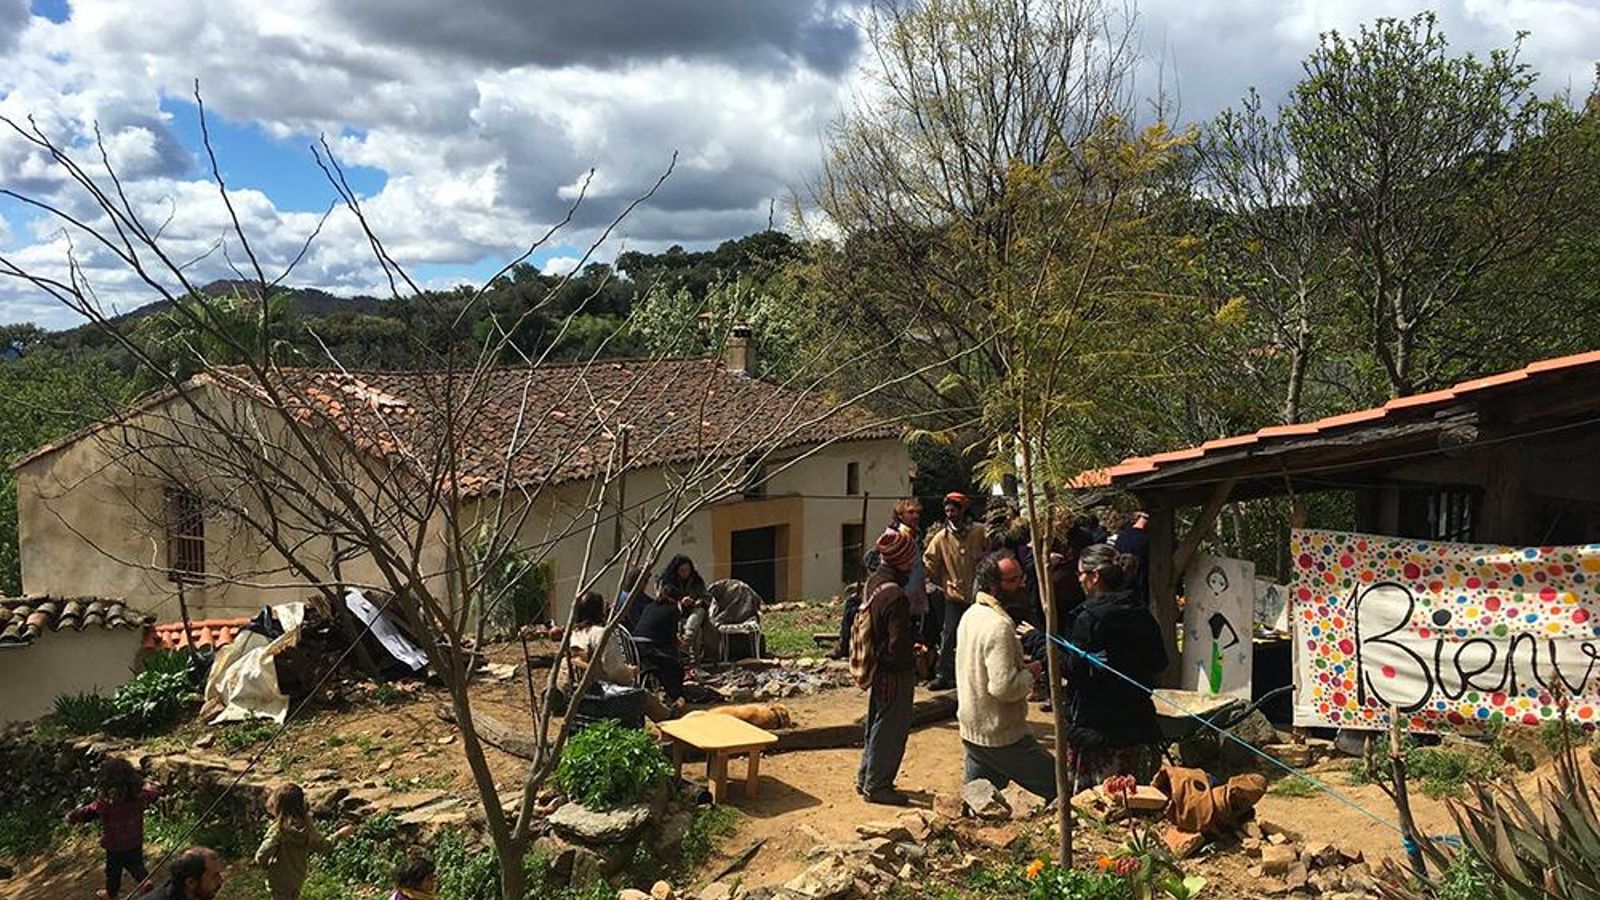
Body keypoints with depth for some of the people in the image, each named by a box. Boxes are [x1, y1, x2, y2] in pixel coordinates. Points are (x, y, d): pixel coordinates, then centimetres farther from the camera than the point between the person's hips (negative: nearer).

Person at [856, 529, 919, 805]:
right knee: (891, 729, 7)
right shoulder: (897, 597, -29)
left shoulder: (873, 583, -1)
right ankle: (877, 785, 18)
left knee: (876, 724, 22)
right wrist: (917, 658, -7)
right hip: (896, 674, -9)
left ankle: (866, 778, 34)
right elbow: (899, 646, -27)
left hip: (878, 669, 9)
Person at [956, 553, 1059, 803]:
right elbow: (1004, 687, -28)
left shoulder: (972, 614, 7)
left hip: (971, 731, 9)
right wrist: (1030, 673, -11)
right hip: (1001, 737, -9)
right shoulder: (999, 626, -23)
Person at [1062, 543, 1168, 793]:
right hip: (1136, 723, 7)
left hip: (1095, 725, -7)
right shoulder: (1142, 613, 4)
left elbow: (1072, 668, -16)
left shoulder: (1088, 618, -17)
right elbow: (1159, 662, 11)